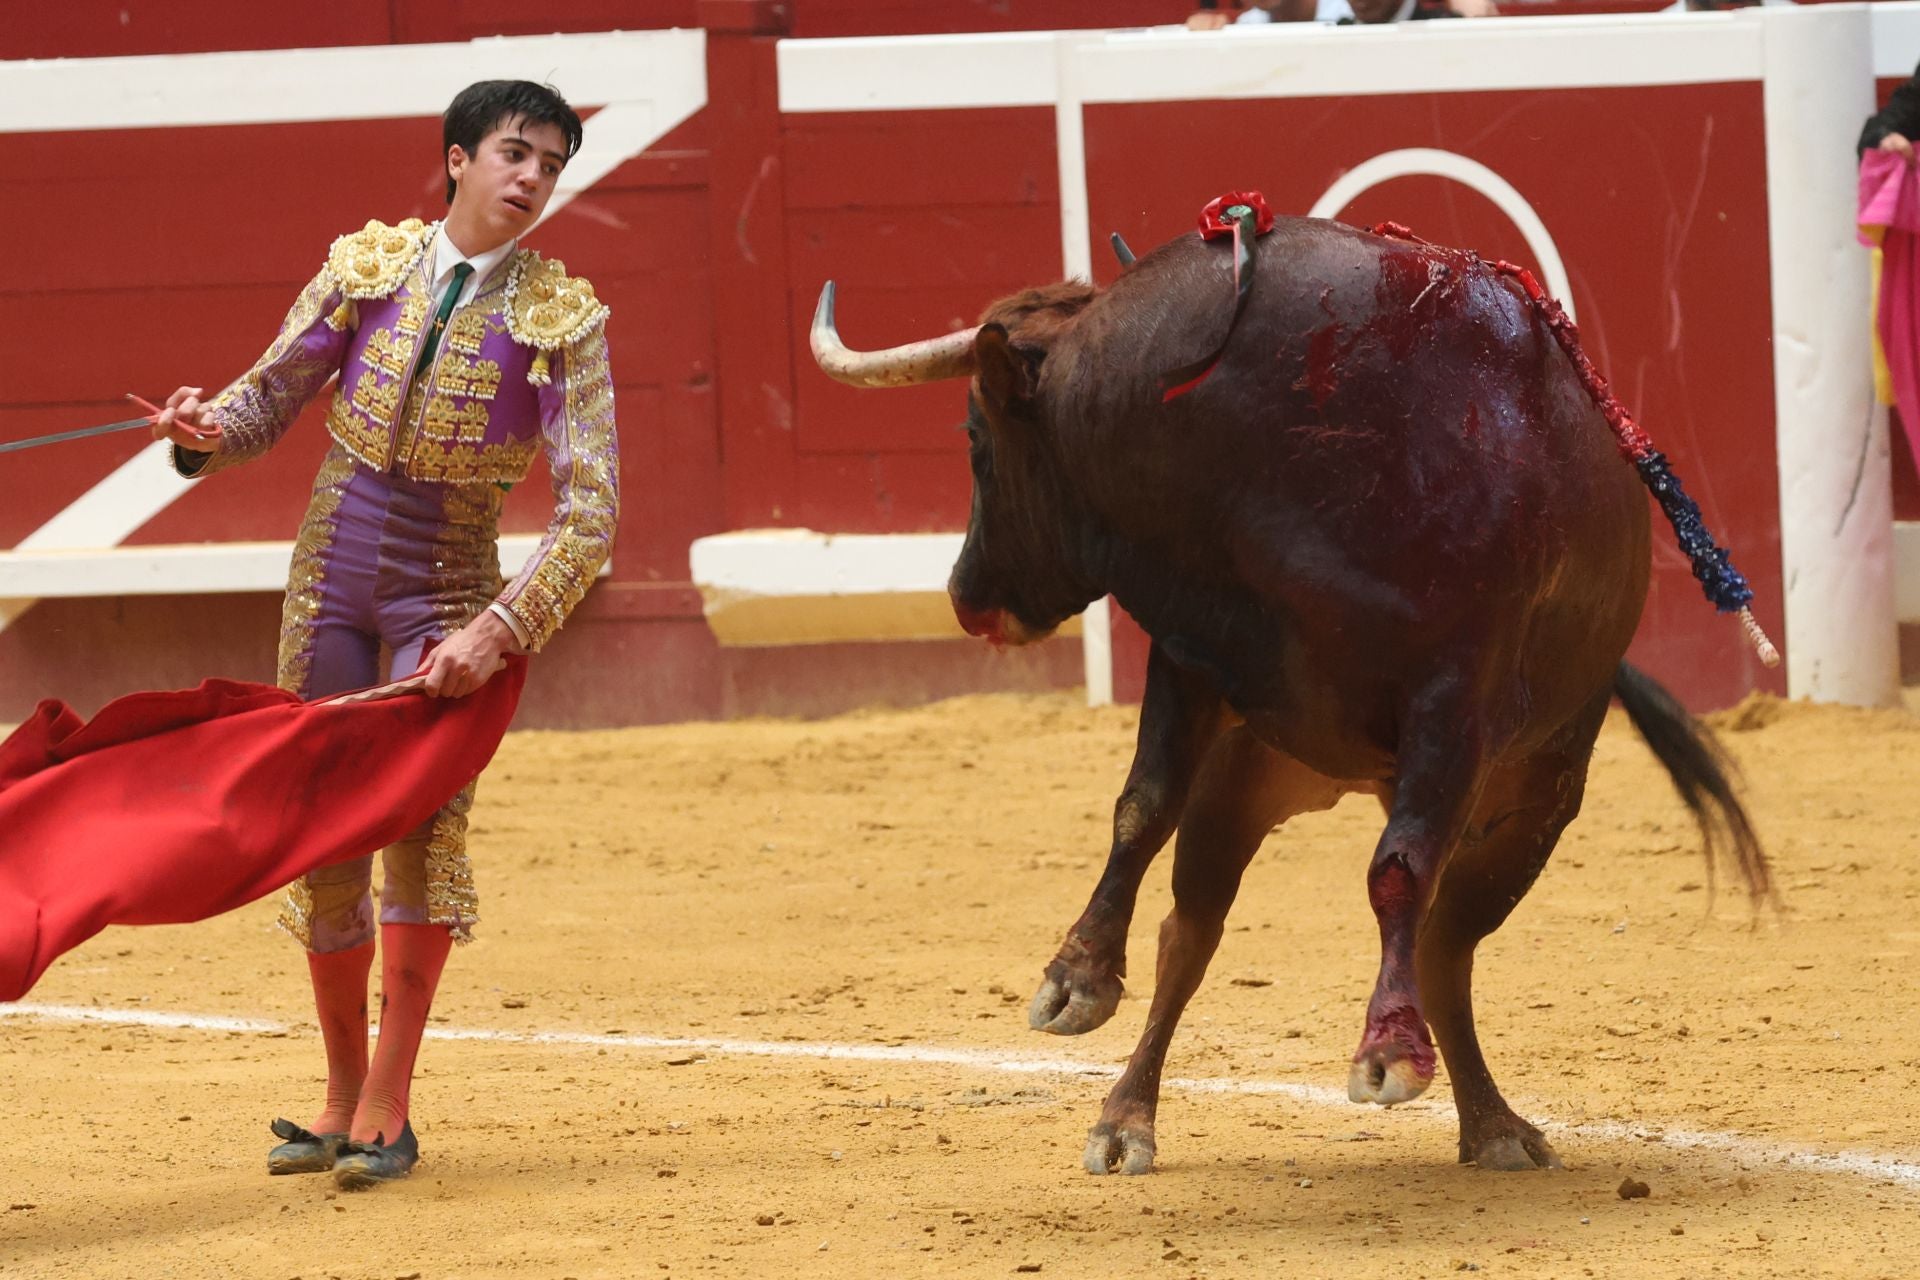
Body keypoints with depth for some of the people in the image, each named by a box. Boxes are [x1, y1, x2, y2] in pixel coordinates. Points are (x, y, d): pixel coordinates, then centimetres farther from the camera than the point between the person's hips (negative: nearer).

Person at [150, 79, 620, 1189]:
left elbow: (590, 513, -14)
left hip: (448, 592, -3)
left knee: (422, 814, -19)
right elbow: (270, 399, 8)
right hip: (330, 575, 3)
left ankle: (389, 1107, -16)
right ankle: (343, 1093, 20)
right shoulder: (369, 265, 0)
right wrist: (205, 429, -15)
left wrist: (499, 631, -25)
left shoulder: (562, 318, -8)